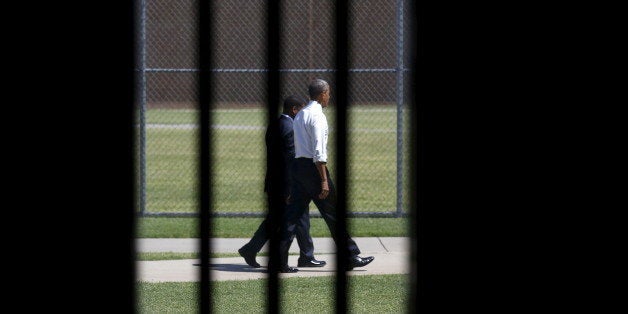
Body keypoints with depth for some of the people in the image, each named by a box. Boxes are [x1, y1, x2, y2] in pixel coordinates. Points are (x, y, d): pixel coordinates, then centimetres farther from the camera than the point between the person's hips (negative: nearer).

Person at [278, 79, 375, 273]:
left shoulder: (300, 115, 16)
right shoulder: (318, 115, -12)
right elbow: (318, 151, -19)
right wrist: (324, 180, -19)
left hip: (298, 165, 8)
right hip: (313, 167, -8)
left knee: (293, 214, 5)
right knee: (333, 215, 0)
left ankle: (281, 262, 1)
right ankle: (351, 257, 6)